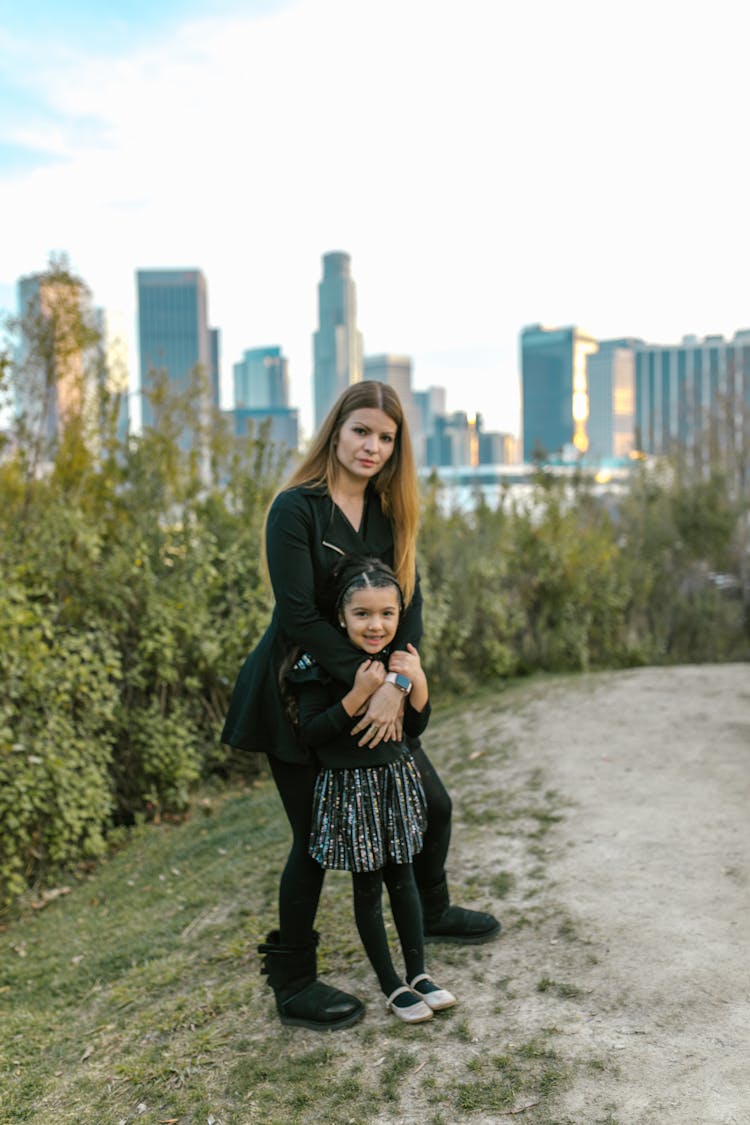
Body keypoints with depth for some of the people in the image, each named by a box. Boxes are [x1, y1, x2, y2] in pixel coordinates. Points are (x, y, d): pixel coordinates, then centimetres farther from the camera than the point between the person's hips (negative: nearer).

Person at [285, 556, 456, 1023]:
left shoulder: (399, 659, -1)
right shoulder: (321, 664, -17)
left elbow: (415, 728, 2)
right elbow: (310, 731, -20)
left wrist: (418, 683, -15)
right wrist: (359, 693, -27)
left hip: (397, 779, 5)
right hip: (350, 789, -4)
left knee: (403, 875, 15)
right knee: (368, 885, 7)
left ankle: (419, 972, 29)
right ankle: (391, 985, 22)